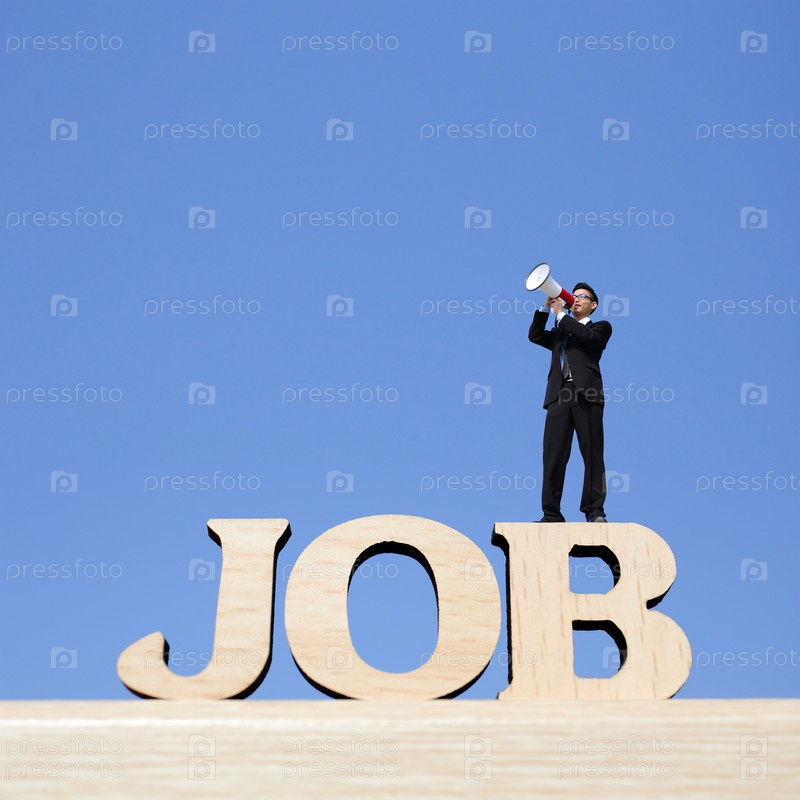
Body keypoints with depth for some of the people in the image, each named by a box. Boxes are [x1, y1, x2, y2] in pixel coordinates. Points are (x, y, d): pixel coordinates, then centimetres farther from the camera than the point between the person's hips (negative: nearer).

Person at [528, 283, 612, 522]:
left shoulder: (600, 327, 16)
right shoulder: (559, 333, 30)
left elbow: (588, 337, -4)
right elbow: (535, 335, 18)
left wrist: (560, 314, 1)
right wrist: (546, 307, 11)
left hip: (586, 395, -4)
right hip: (559, 395, 4)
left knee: (592, 454, -6)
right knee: (553, 456, -4)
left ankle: (595, 511, -6)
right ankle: (551, 514, -6)